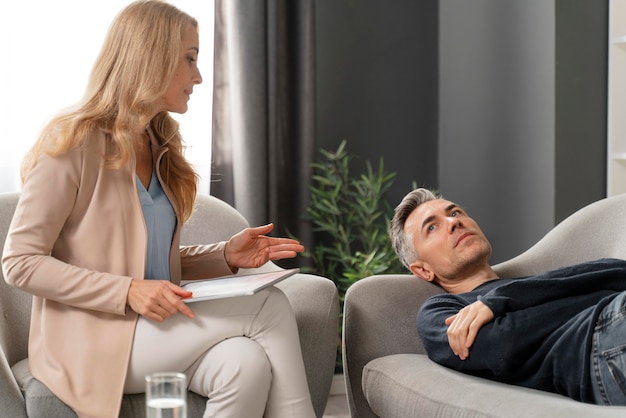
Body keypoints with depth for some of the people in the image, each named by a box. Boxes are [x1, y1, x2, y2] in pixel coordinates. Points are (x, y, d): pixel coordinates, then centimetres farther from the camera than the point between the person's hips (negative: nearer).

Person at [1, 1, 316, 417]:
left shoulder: (160, 148, 15)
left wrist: (226, 256, 1)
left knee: (247, 363, -27)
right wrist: (129, 292, -21)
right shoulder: (74, 144, -7)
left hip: (155, 328, 7)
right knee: (269, 306, -23)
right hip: (91, 339, -6)